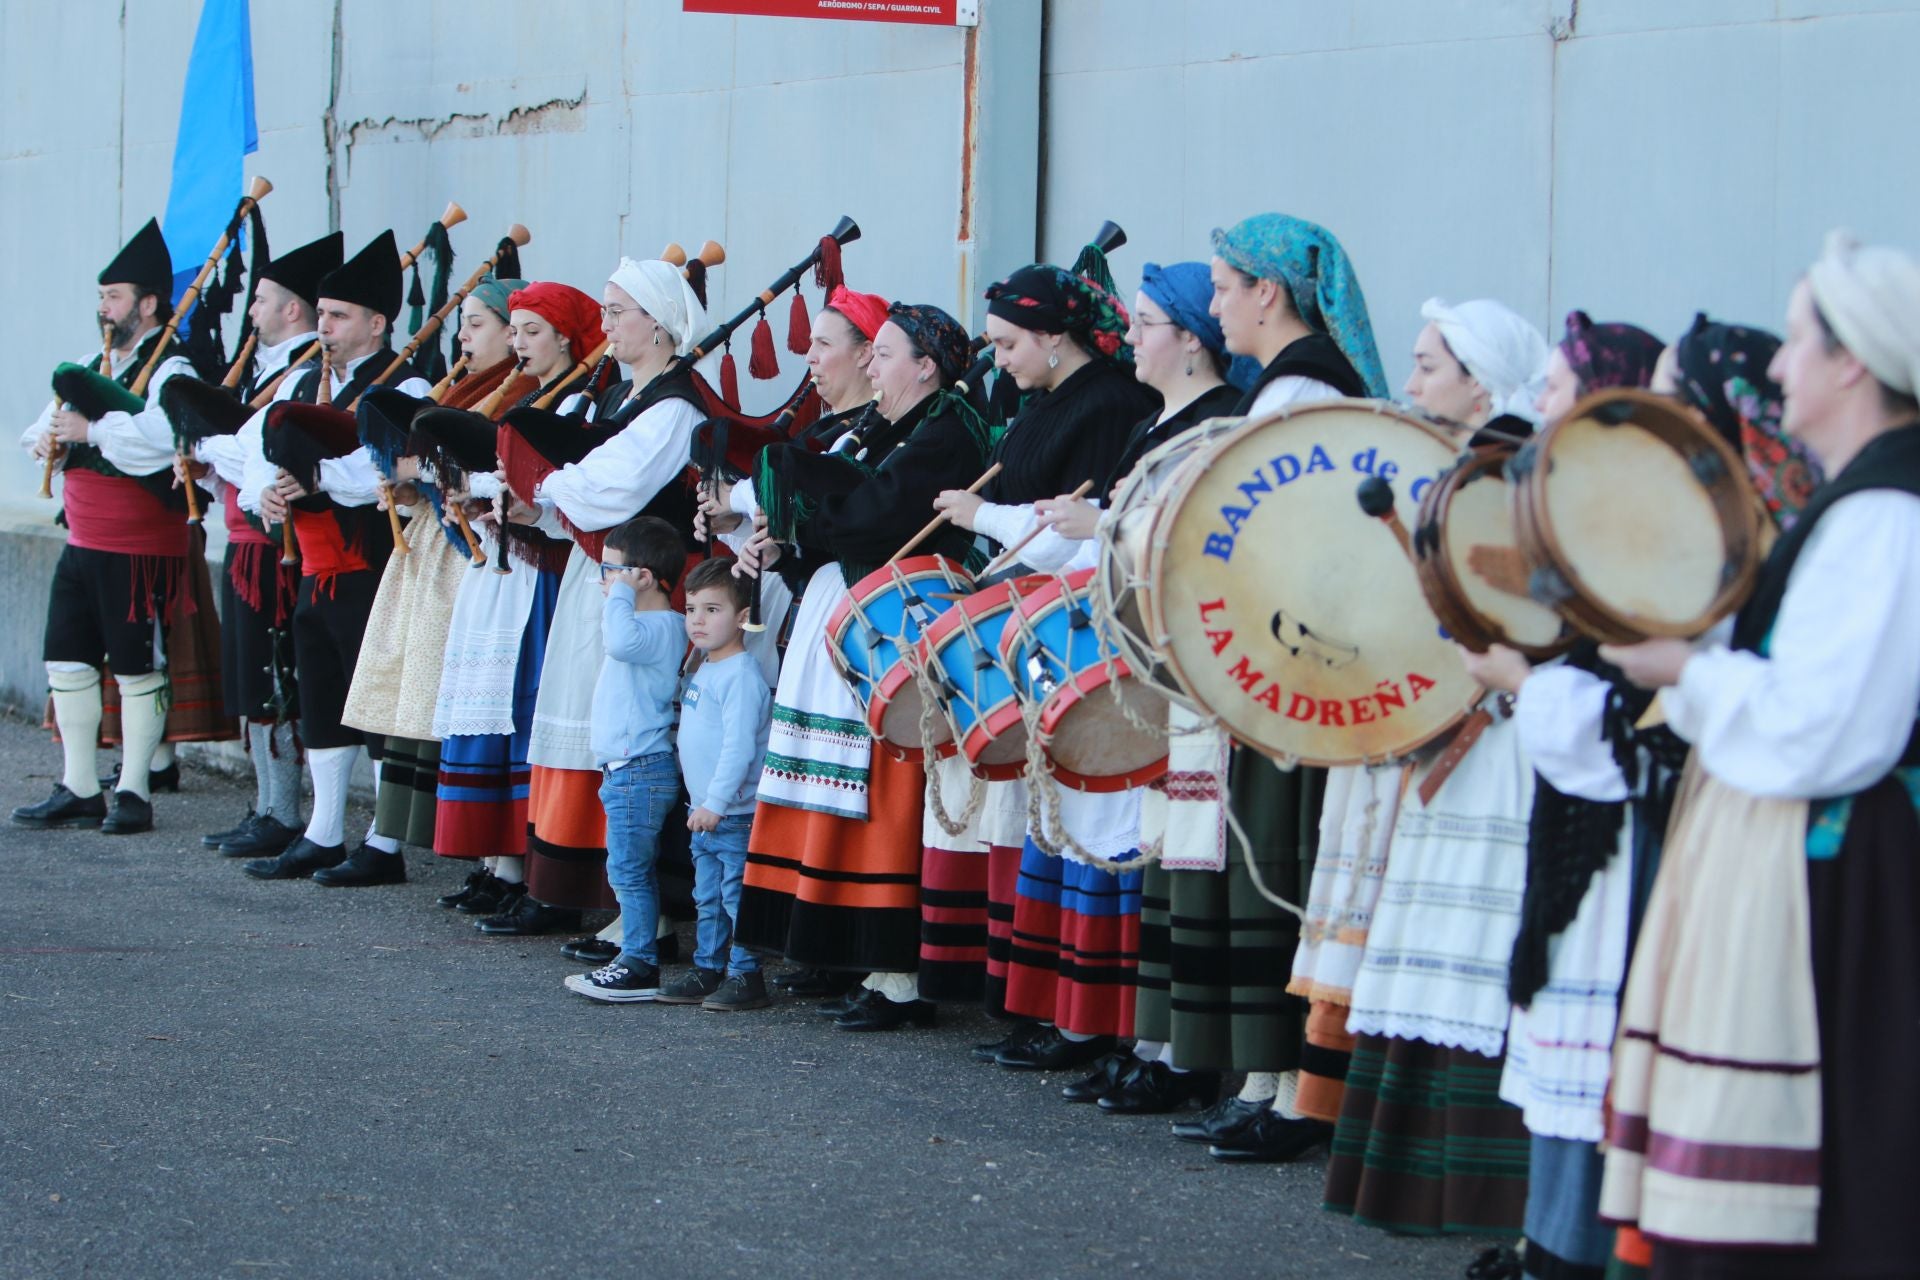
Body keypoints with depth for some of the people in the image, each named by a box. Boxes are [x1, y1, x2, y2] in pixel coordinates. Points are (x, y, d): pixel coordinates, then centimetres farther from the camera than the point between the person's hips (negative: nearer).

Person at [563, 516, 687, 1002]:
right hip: (628, 769, 11)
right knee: (633, 871, 14)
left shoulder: (660, 627, -17)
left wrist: (621, 594, -25)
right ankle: (637, 959, 20)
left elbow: (621, 639, -37)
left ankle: (639, 968, -4)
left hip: (640, 771, -11)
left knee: (628, 870, -7)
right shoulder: (654, 626, 16)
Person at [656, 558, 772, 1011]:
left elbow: (739, 747, -24)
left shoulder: (741, 675, -17)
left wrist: (716, 803, -25)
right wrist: (701, 803, 19)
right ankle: (708, 970, 23)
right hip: (704, 811, 10)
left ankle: (745, 976, 2)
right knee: (708, 900, 16)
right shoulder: (704, 670, 14)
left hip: (735, 815, -10)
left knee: (737, 897, -4)